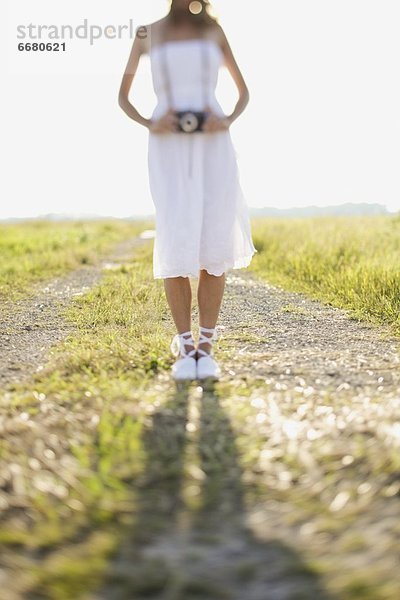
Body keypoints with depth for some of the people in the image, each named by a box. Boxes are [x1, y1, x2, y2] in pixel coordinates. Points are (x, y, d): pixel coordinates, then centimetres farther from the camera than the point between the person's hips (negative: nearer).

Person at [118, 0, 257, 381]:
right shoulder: (146, 33, 14)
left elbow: (243, 92, 19)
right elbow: (122, 97, 16)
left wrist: (228, 121, -5)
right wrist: (149, 125, -7)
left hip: (213, 146, 1)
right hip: (169, 150, 0)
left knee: (214, 245, -7)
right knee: (176, 246, -11)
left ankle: (206, 347, 3)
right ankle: (184, 347, 1)